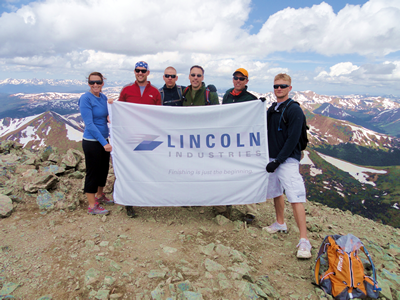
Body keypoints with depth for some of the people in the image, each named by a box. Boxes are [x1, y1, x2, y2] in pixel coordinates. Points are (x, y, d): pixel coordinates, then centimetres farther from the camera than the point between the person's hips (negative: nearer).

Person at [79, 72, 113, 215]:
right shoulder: (85, 98, -15)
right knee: (93, 172, 2)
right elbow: (89, 124, -20)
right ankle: (92, 206, 16)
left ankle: (100, 195, 39)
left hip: (104, 140, 7)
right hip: (92, 142, -7)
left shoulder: (103, 97, 6)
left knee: (104, 169, 18)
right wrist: (104, 143, -23)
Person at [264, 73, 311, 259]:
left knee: (295, 198, -12)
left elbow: (292, 139, -15)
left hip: (288, 160, -7)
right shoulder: (271, 109, 13)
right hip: (272, 159, 7)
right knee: (276, 193, 18)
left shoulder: (294, 110, -9)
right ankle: (280, 224, 36)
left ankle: (304, 240, -10)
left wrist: (278, 161, -16)